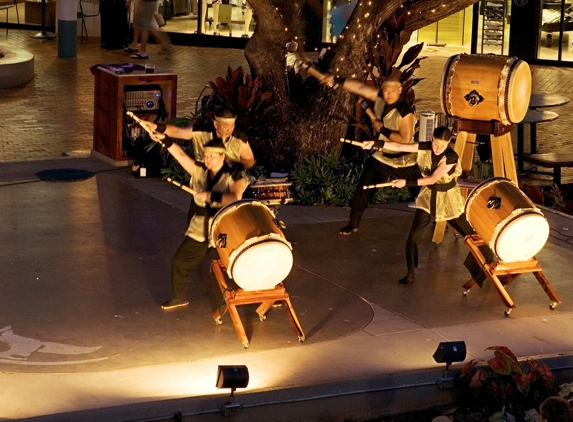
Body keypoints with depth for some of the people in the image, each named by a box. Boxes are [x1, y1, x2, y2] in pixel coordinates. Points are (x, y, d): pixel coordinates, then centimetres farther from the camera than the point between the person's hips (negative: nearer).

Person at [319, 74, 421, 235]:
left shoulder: (405, 112, -27)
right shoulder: (380, 98, -9)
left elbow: (405, 140, -31)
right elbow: (360, 87, -4)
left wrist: (382, 129, -25)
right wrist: (337, 81, -8)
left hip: (404, 161, -6)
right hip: (382, 157, 6)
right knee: (363, 190, 6)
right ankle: (353, 224, 19)